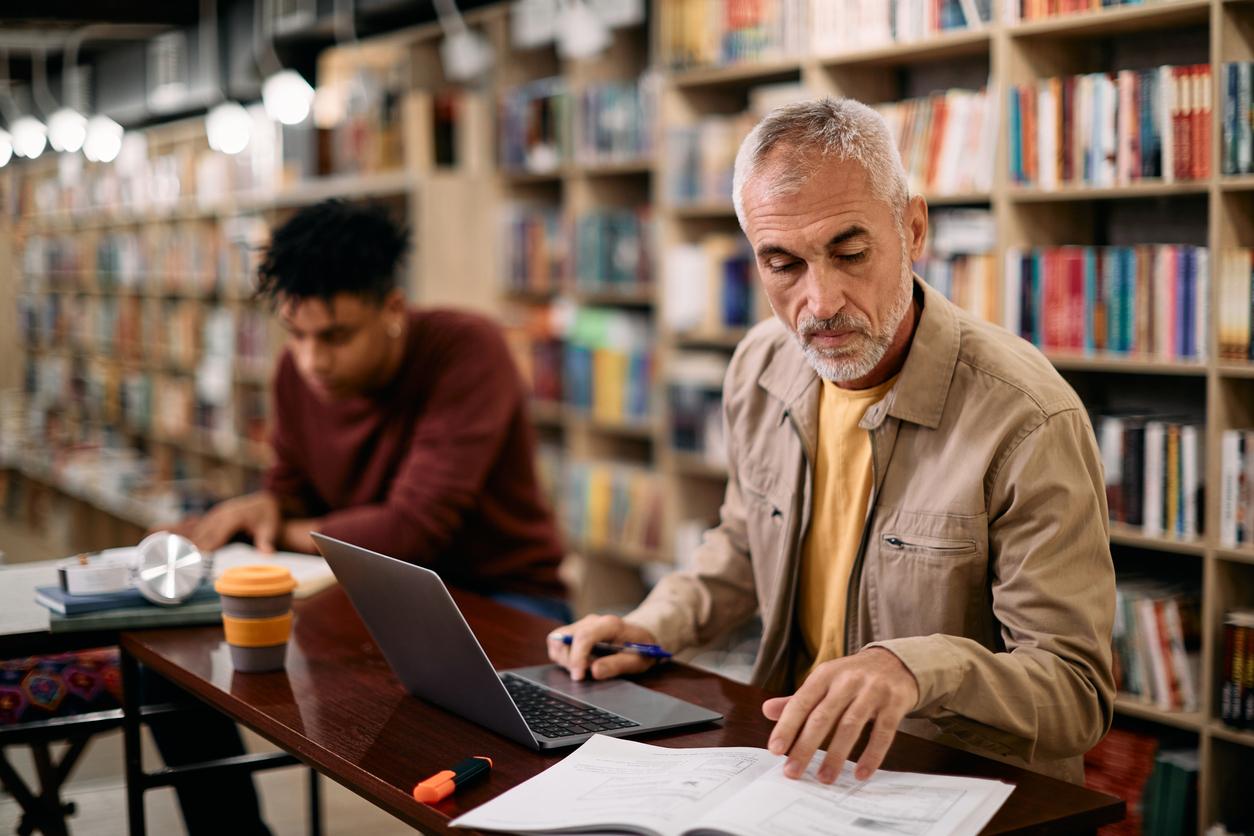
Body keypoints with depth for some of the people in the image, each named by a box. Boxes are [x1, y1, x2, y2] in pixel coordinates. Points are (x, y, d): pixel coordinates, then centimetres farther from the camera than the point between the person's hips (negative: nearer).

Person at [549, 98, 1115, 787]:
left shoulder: (1030, 422, -20)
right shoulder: (761, 367, 2)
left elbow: (1079, 698, -19)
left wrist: (916, 668, -36)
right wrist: (654, 627, 5)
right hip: (792, 768, 6)